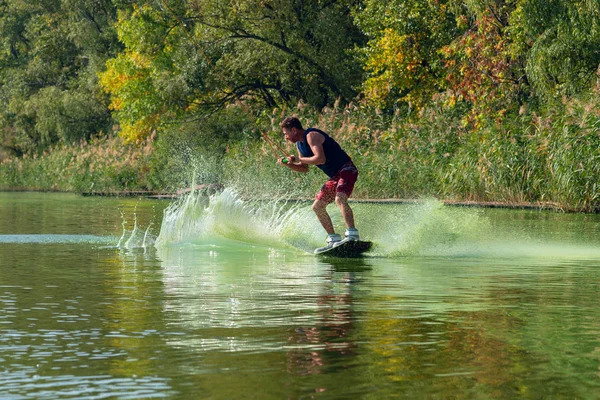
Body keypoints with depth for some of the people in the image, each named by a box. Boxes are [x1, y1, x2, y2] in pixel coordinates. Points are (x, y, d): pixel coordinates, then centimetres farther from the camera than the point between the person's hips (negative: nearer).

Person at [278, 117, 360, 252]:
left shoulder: (311, 135, -15)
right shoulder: (300, 143, 15)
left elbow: (321, 159, -26)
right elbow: (304, 168, 24)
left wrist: (298, 159, -15)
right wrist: (288, 164, 7)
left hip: (346, 170, -11)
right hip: (335, 176, 11)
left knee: (340, 198, -33)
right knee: (317, 206, 8)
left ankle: (352, 234, -41)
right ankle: (334, 240, 9)